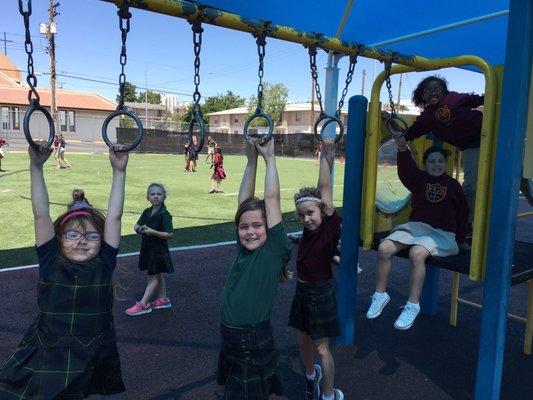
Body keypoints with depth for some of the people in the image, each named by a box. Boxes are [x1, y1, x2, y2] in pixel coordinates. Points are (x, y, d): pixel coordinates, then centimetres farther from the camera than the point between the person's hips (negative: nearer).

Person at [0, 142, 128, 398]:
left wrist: (119, 171, -9)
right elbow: (41, 214, -8)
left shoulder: (104, 265, -4)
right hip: (43, 359, 0)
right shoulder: (51, 263, -4)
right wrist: (36, 166, -12)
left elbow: (114, 216, -8)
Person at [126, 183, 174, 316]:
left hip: (158, 250, -8)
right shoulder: (147, 212, 4)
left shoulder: (164, 215, -17)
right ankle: (163, 299, 31)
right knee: (158, 275, 18)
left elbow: (170, 234, -20)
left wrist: (153, 232, -27)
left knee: (153, 277, 3)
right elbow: (136, 226, 11)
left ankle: (143, 304, 9)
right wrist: (140, 229, -12)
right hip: (147, 248, 8)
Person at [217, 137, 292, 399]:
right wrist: (251, 159, -1)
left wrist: (269, 157, -10)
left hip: (256, 344, -6)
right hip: (229, 342, 6)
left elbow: (271, 199, -16)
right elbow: (244, 201, 1)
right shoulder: (243, 248, 1)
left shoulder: (275, 250, -13)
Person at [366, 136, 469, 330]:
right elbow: (406, 170, -12)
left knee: (416, 253, -35)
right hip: (414, 226, 2)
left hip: (441, 233, -2)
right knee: (384, 248, -22)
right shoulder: (420, 178, 11)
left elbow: (462, 213, 20)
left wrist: (461, 239, 21)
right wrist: (402, 149, -31)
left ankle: (412, 306, -22)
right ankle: (380, 294, -4)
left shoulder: (453, 185, 12)